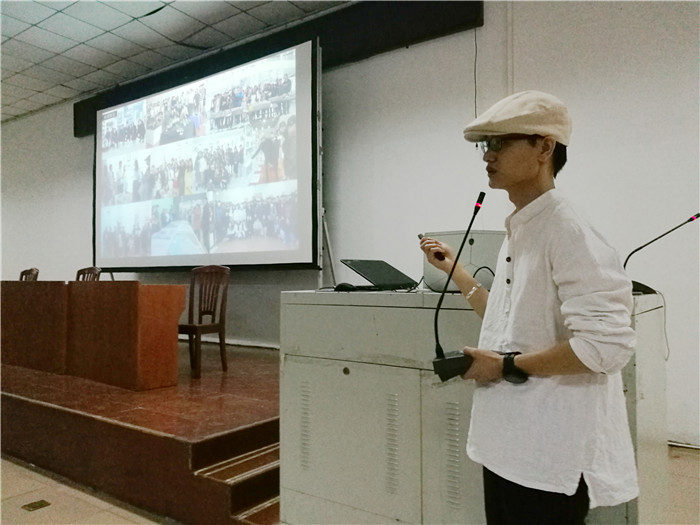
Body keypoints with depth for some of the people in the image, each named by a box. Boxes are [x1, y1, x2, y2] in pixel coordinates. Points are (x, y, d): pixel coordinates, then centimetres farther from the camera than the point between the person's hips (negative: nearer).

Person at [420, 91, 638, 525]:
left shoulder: (568, 233, -20)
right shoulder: (519, 231, 7)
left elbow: (606, 344, -26)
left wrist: (508, 367, -18)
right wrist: (454, 270, 18)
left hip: (552, 454, -8)